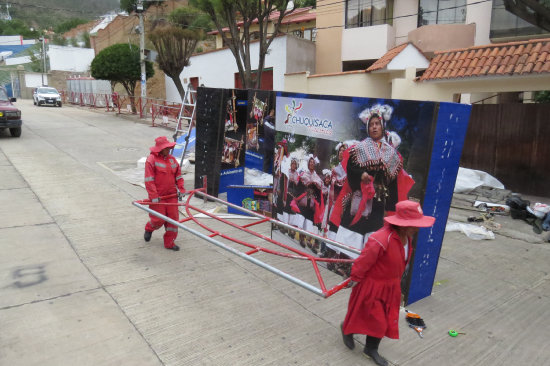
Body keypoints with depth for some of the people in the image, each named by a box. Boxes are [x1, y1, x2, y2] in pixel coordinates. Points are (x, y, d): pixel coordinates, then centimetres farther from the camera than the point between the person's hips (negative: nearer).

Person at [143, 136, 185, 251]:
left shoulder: (172, 159, 9)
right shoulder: (151, 160, -9)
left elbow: (178, 176, 16)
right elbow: (149, 180, -13)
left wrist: (180, 189, 3)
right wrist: (154, 196, -18)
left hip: (171, 195, 5)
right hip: (158, 196, -5)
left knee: (173, 218, 3)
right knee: (159, 219, 1)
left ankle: (169, 242, 16)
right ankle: (149, 229, 37)